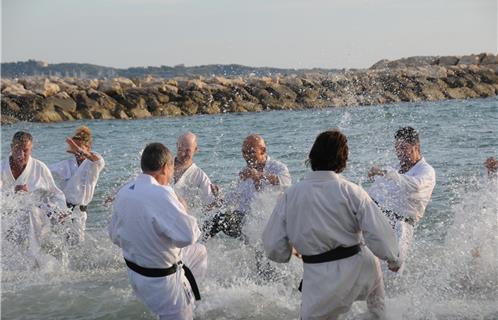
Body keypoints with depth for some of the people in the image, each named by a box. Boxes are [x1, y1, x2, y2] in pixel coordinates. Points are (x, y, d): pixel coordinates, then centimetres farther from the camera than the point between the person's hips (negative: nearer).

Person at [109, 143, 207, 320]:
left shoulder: (124, 192, -6)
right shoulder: (160, 194, -32)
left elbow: (115, 235, 7)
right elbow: (188, 235, -34)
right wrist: (181, 209, -15)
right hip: (162, 280, -8)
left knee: (199, 252, 28)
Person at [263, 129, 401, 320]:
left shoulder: (290, 195, -8)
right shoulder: (351, 192, -13)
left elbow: (274, 247, -3)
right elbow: (378, 232, -11)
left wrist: (293, 251, 19)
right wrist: (393, 259, 7)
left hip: (320, 278, -1)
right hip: (358, 267, 1)